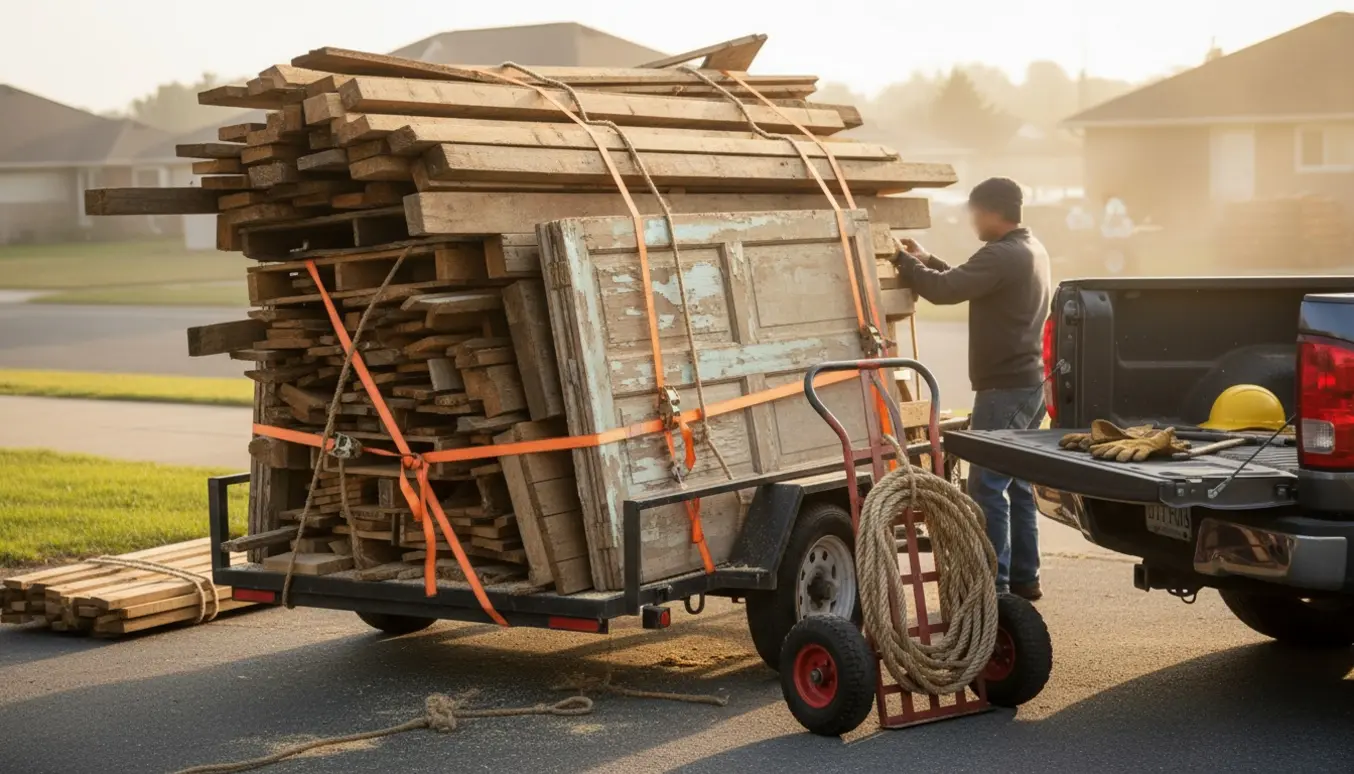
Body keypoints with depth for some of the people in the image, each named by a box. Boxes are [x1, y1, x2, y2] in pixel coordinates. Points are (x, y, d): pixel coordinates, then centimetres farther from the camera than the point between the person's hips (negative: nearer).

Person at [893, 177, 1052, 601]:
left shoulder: (1002, 255, -19)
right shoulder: (1031, 250, 15)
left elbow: (945, 290, -23)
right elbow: (969, 283, 24)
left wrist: (901, 259, -10)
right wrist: (927, 259, 18)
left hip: (1004, 388, -10)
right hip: (1028, 383, 10)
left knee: (987, 485, -8)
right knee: (1017, 483, 15)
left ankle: (994, 585, -8)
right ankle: (1024, 578, 20)